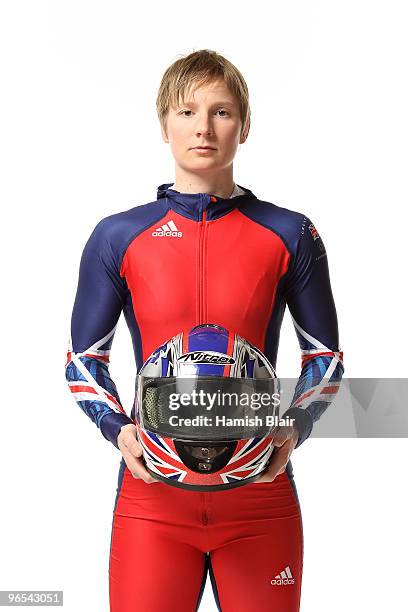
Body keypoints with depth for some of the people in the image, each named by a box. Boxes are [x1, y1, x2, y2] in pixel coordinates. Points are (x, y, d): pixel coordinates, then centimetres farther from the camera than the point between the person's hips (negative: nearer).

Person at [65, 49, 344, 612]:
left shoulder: (290, 236, 2)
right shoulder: (118, 237, 2)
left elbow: (326, 355, 9)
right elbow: (83, 359, 8)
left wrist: (294, 428, -8)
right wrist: (120, 429, -9)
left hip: (260, 492, 1)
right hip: (153, 494, 0)